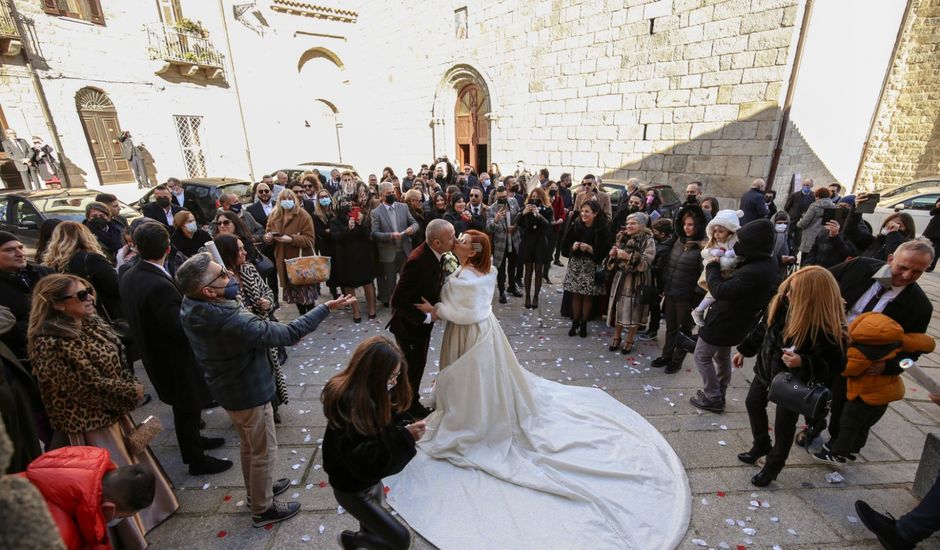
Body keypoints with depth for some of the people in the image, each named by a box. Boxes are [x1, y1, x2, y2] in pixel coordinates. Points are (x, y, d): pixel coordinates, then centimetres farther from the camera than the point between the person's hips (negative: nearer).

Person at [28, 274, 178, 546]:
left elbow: (118, 361, 6)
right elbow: (85, 387, -23)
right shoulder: (48, 344, -25)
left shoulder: (91, 324, -2)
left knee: (132, 460, 22)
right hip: (89, 424, -7)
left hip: (113, 411, 7)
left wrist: (131, 387, -8)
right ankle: (130, 536, 30)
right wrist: (130, 393, -14)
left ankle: (148, 507, 45)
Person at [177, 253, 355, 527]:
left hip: (226, 388, 8)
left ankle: (257, 488, 52)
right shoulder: (232, 323, -38)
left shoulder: (190, 309, -12)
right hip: (249, 393, -8)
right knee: (264, 452, 15)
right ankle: (263, 509, 35)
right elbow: (289, 333, -32)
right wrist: (326, 308, -25)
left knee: (249, 446, 29)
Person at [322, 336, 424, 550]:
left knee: (373, 529, 27)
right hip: (353, 490, -7)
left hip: (372, 480, 8)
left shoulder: (373, 393, -9)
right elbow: (364, 462, -35)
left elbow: (389, 421, 2)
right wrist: (403, 439, -39)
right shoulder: (349, 406, -34)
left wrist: (407, 426, -19)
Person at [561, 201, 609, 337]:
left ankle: (584, 324, 22)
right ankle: (575, 323, 22)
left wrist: (589, 248, -20)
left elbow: (604, 251, -8)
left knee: (587, 296, 5)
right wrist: (573, 247, -16)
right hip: (575, 265, 2)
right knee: (575, 295, 6)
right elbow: (565, 246, 3)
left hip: (591, 267, -2)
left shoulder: (601, 229, -8)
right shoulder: (575, 226, -1)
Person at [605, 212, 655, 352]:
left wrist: (628, 256, -27)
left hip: (636, 281, -4)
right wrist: (613, 254, -11)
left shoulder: (648, 241, -9)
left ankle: (629, 340, 21)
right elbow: (612, 262, 11)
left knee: (633, 311, 4)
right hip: (620, 278, 4)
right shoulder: (621, 238, 6)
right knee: (618, 308, 11)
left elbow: (645, 263, -18)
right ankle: (616, 337, 27)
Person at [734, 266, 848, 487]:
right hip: (766, 370, 6)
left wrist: (802, 363, -39)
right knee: (753, 403, 24)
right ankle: (761, 445, 51)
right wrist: (744, 350, 9)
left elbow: (832, 365, -21)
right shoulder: (782, 303, -16)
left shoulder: (829, 328, -31)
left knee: (784, 425, 13)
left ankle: (773, 465, 40)